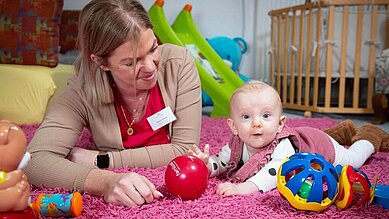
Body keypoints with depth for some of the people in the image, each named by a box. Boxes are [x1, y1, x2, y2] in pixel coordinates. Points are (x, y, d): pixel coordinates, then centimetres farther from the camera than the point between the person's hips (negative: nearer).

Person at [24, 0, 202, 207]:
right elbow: (35, 161, -23)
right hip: (118, 203, 1)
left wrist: (100, 160, -18)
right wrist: (105, 181, -40)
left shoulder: (178, 63, -16)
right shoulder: (83, 89, -16)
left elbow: (185, 150, -17)